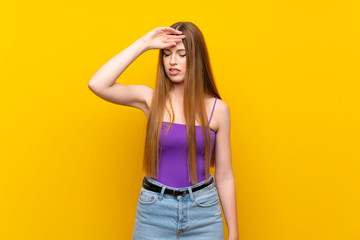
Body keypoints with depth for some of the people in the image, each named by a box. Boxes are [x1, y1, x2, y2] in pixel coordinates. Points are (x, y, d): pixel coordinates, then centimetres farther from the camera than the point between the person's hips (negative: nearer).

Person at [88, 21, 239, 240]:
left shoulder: (218, 109, -4)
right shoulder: (151, 99, -3)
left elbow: (224, 176, 0)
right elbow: (97, 84, -19)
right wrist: (143, 44, -15)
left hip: (203, 212, 0)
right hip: (154, 212, 0)